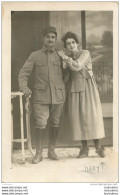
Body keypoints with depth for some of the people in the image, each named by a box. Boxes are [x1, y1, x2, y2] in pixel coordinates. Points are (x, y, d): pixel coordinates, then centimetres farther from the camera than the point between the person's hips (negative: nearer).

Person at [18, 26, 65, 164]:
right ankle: (38, 153, 3)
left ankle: (52, 151, 19)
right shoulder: (34, 56, 7)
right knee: (40, 124, -8)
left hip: (58, 95, 2)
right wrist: (24, 88, -9)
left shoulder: (60, 56, 11)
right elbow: (23, 73, 6)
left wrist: (63, 86, 8)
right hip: (41, 95, -2)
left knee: (55, 123, 6)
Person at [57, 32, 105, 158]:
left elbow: (77, 66, -17)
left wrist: (65, 57, -8)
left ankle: (98, 147, 2)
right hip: (74, 88, 4)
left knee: (92, 115, -7)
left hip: (87, 87, -4)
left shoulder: (85, 53, -2)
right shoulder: (68, 58, 13)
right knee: (78, 117, -1)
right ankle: (84, 148, 6)